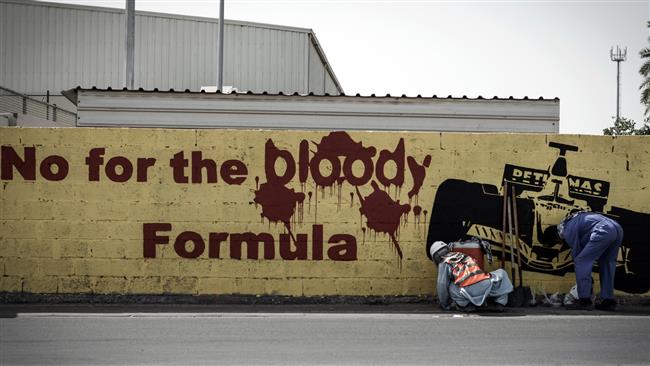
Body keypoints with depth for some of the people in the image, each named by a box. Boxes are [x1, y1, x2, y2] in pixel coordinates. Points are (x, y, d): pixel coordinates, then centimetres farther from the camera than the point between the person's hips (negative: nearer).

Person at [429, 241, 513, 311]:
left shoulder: (444, 263, 14)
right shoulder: (463, 255, 33)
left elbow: (442, 285, 11)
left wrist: (444, 305, 27)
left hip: (471, 291, -5)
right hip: (486, 285, 5)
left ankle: (468, 305, 7)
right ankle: (500, 303, 20)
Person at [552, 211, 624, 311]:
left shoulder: (568, 230, 9)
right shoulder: (575, 219, 36)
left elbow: (576, 253, 11)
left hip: (603, 232, -9)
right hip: (618, 229, 9)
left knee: (581, 261, 0)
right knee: (606, 263, 21)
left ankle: (584, 301, -2)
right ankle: (608, 301, 22)